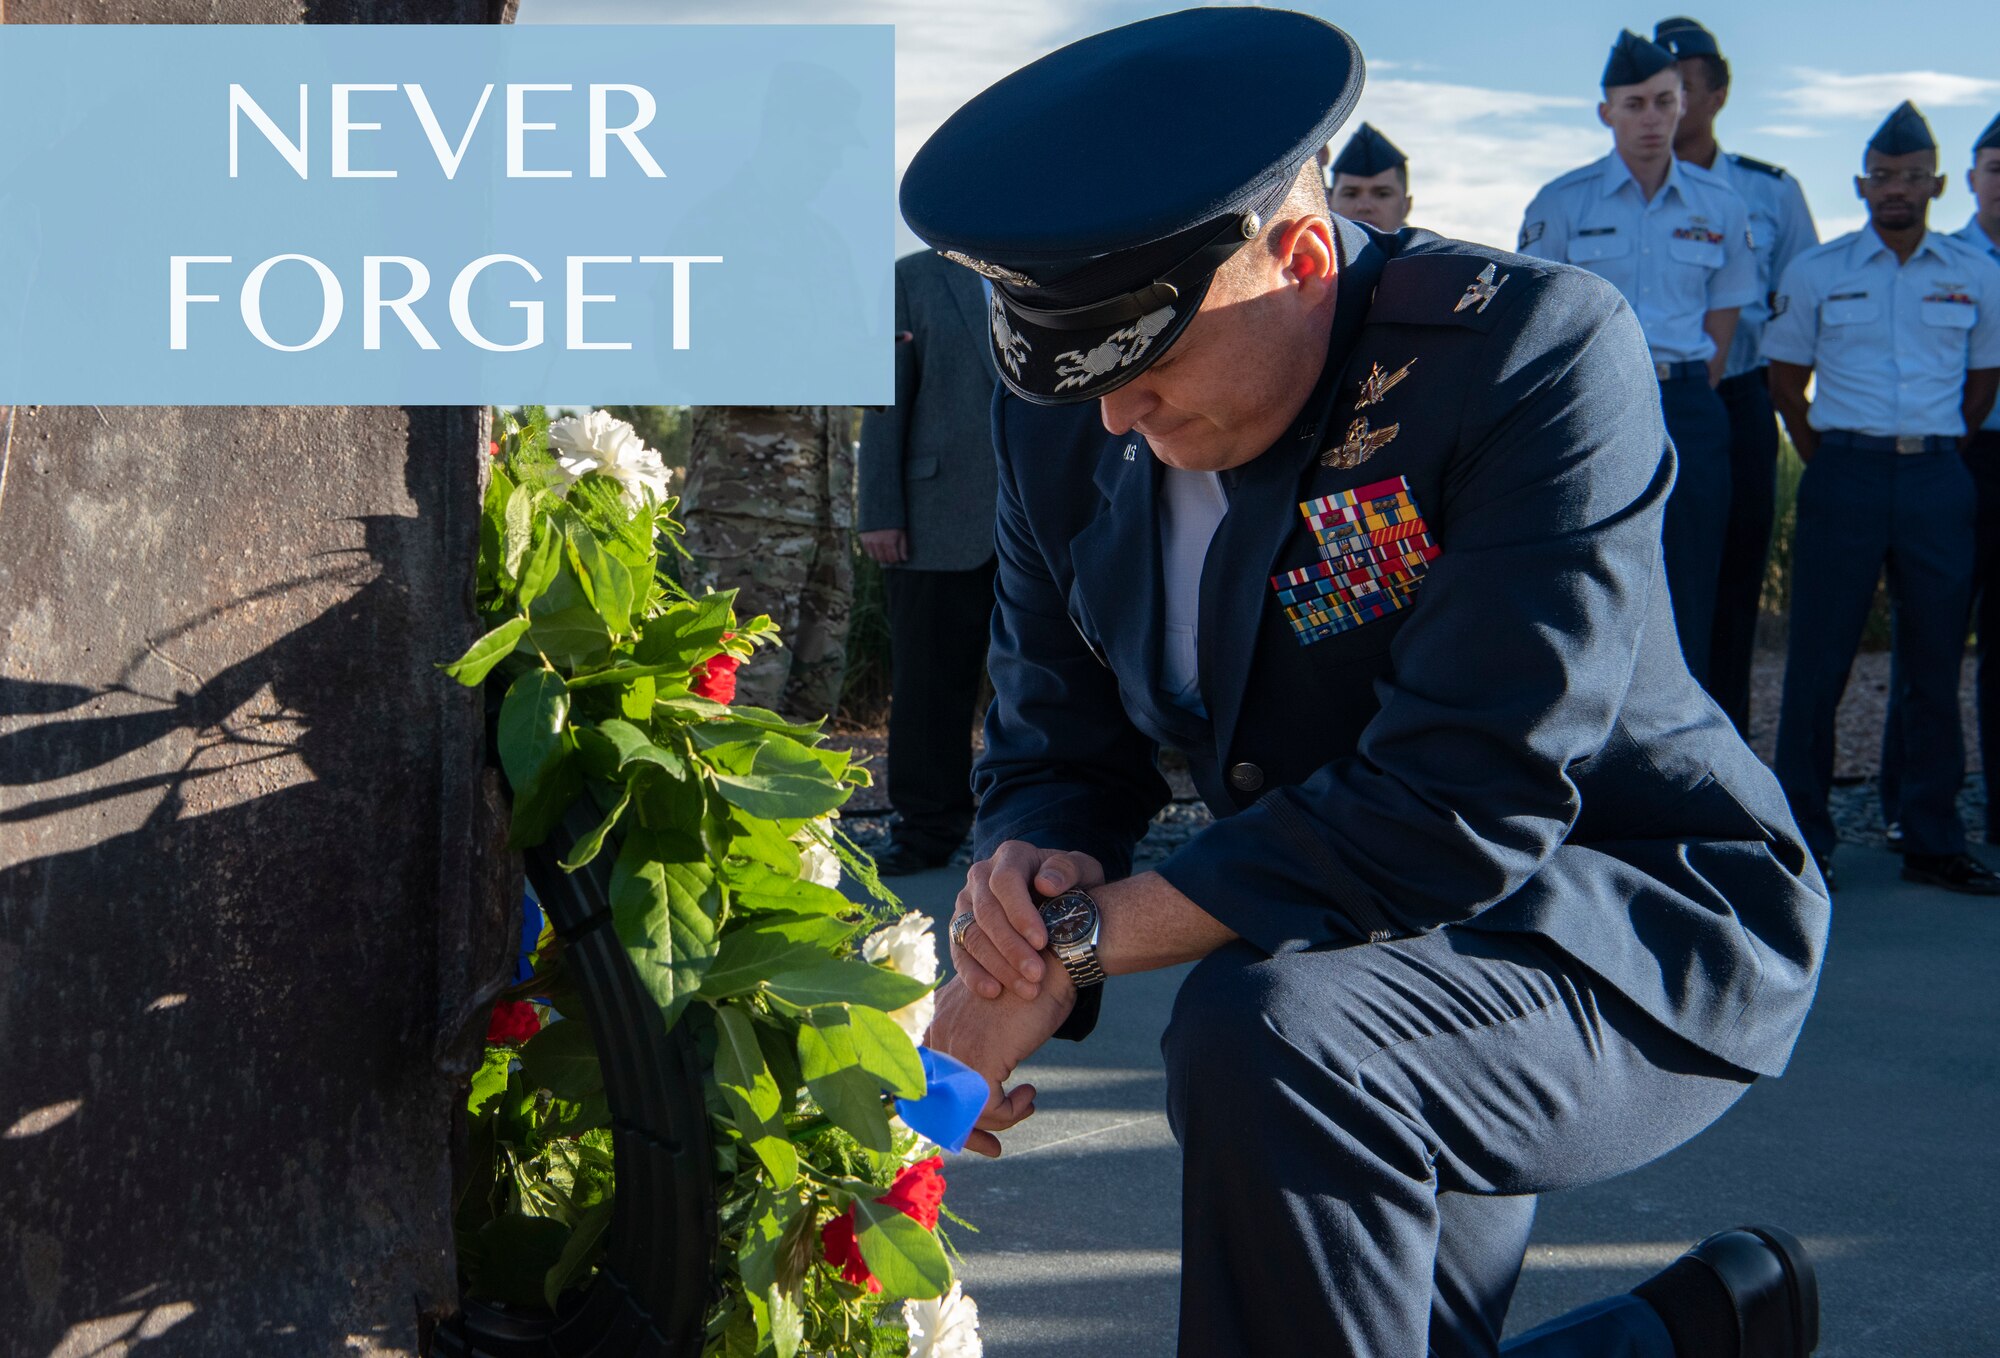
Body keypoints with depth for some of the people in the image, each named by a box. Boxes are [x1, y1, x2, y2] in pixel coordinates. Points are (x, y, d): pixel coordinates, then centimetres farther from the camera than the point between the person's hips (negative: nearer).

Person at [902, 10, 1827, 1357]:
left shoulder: (1541, 348, -26)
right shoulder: (1066, 431, -5)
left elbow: (1466, 804, -32)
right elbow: (1056, 752, 2)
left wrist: (1084, 938, -30)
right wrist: (1030, 869, -24)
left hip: (1635, 926, -7)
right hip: (1370, 957, 8)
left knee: (1263, 1036, -35)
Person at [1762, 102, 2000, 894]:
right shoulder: (1816, 272, 5)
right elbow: (1786, 379, 11)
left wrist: (1935, 453, 12)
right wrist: (1828, 465, 7)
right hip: (1846, 472, -2)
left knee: (1935, 664, 5)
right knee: (1818, 660, -3)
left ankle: (1933, 842, 12)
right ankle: (1802, 841, 4)